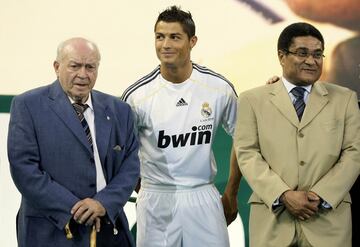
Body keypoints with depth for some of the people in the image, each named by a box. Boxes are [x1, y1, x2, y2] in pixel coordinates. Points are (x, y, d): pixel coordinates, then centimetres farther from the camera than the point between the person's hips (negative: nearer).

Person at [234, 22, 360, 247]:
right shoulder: (253, 100, 8)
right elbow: (247, 154, -1)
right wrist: (284, 195, -13)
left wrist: (320, 195, -10)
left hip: (329, 218, 1)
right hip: (272, 218, -1)